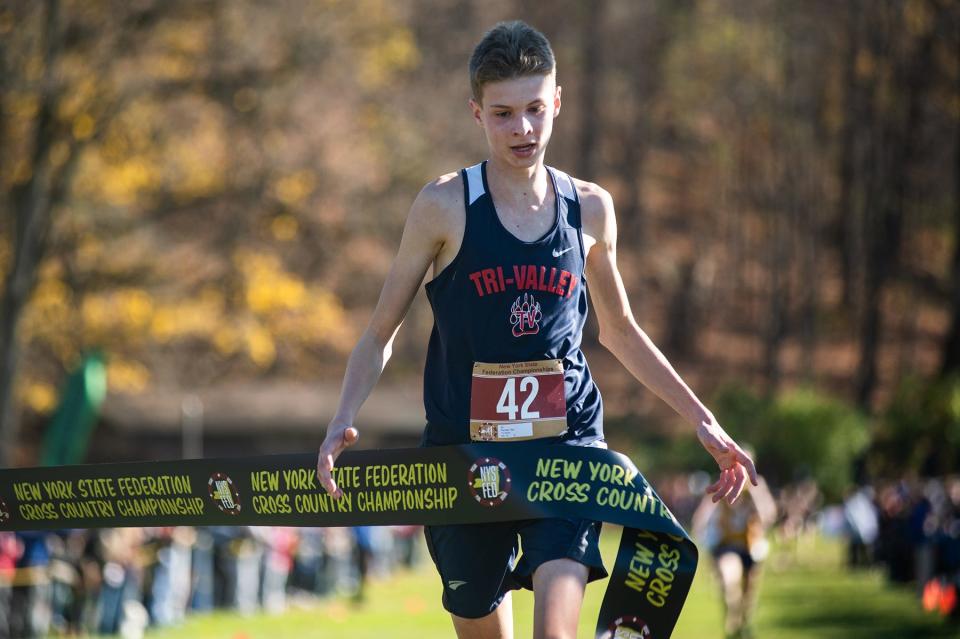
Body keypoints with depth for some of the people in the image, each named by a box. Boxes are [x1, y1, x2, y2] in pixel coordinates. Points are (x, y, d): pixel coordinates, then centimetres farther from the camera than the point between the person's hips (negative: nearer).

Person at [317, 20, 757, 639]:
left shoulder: (590, 209, 5)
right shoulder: (445, 207, -3)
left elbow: (620, 331, 21)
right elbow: (382, 333, 3)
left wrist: (702, 420, 19)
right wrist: (344, 420, -13)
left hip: (568, 444, 0)